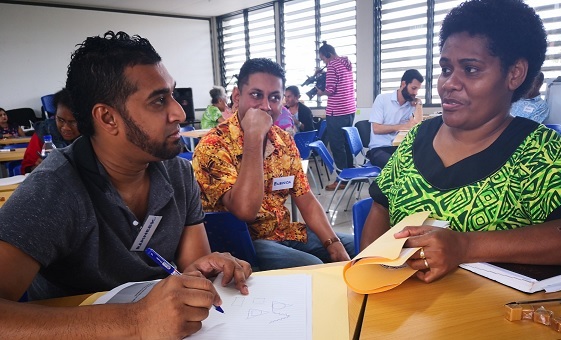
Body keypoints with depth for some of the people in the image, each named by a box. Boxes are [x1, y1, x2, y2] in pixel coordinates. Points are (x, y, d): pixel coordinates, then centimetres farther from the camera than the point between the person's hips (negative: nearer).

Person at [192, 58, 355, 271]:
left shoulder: (284, 141, 4)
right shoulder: (213, 146, -18)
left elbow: (306, 201, 6)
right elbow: (245, 211, -32)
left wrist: (334, 245, -8)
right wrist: (254, 137, -30)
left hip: (286, 234, 7)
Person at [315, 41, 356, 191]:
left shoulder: (332, 65, -11)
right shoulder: (346, 62, 14)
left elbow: (330, 90, -18)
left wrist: (321, 92, 3)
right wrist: (323, 76, 18)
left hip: (337, 112, -9)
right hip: (349, 110, 9)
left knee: (337, 146, -2)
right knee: (346, 144, 16)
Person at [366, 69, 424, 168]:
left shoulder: (412, 105, 10)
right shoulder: (382, 99, -1)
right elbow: (376, 129, -9)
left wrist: (418, 102, 0)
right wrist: (402, 126, -8)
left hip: (400, 147, 4)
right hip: (379, 148, -4)